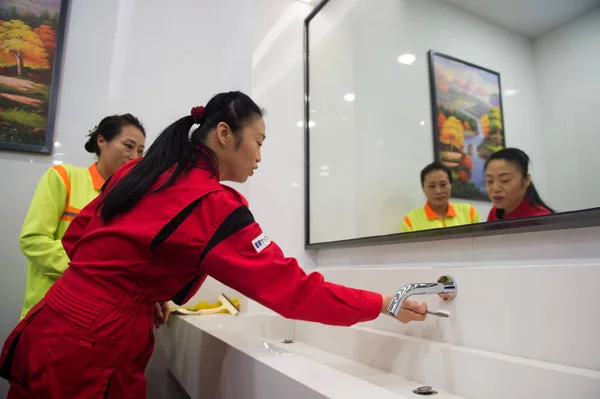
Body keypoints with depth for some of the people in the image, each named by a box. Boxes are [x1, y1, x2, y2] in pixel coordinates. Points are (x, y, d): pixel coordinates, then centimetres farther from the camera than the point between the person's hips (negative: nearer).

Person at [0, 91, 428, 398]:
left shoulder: (137, 170, 3)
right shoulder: (213, 207, -21)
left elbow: (76, 237, 13)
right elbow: (292, 289, -20)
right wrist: (387, 305, -11)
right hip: (95, 349, -8)